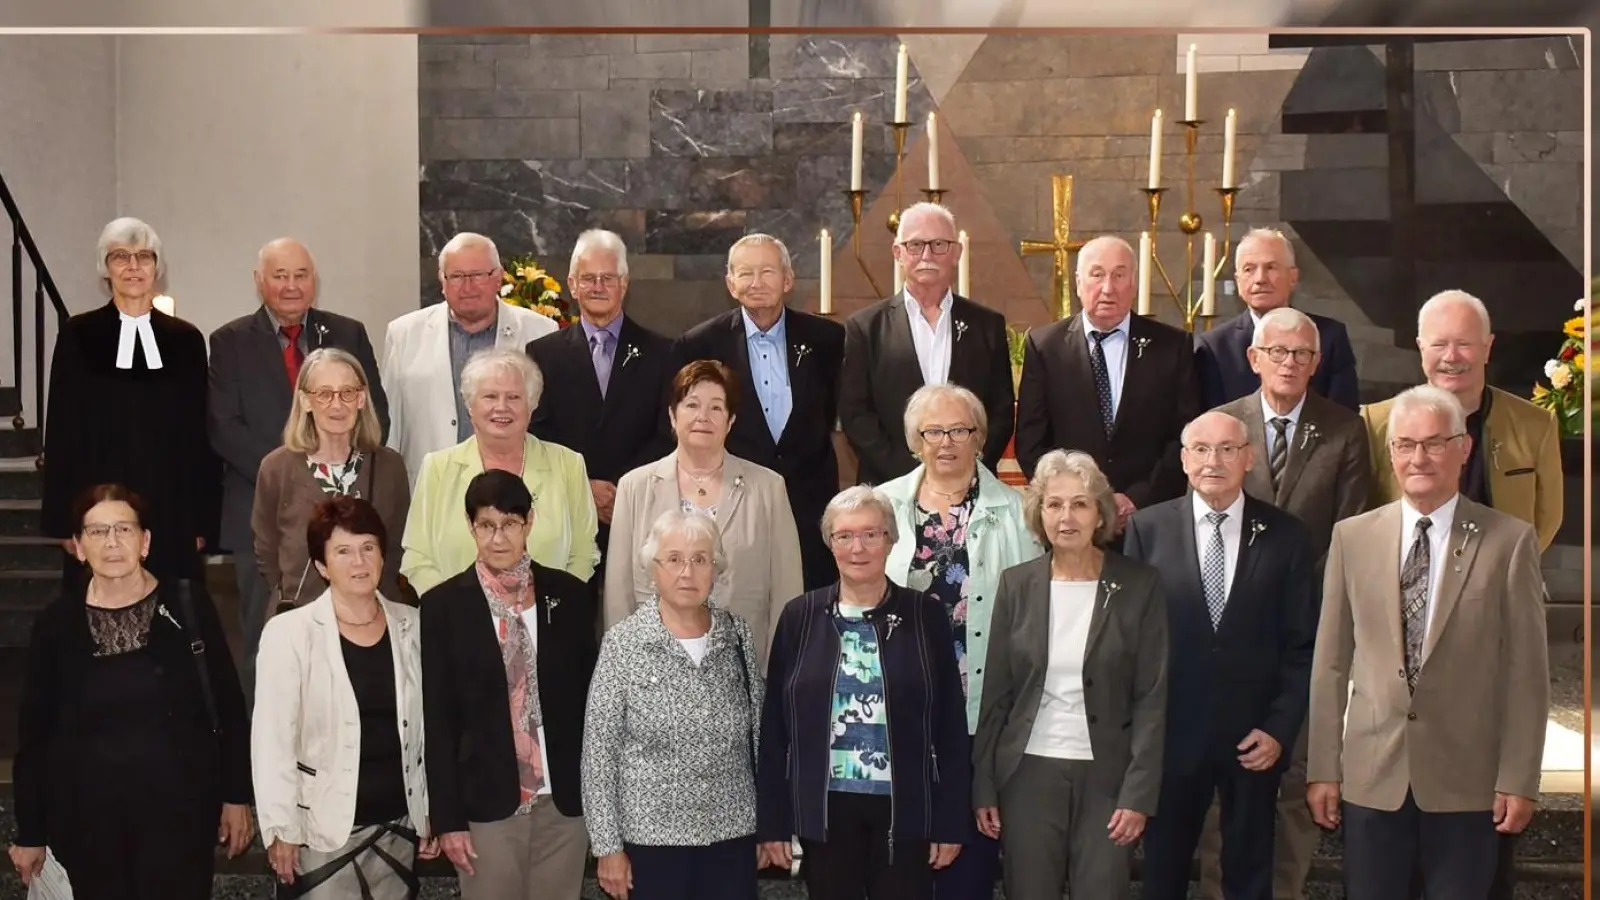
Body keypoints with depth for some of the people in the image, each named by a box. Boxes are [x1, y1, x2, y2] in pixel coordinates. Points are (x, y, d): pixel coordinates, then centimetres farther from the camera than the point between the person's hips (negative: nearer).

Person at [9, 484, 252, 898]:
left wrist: (236, 796, 0)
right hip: (87, 814, 1)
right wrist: (30, 832, 5)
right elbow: (33, 733, 4)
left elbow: (229, 707, 0)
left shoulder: (188, 606, -6)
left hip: (179, 805, -1)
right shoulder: (57, 623, -3)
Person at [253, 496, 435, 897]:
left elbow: (427, 726, 9)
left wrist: (432, 812, 9)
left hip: (398, 824, 4)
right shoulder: (289, 633, -9)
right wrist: (281, 828, -11)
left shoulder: (411, 626, 3)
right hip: (322, 831, -3)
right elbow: (272, 739, -9)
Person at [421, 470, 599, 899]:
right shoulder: (444, 605, -2)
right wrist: (447, 818, -5)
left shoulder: (570, 595, 4)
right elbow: (439, 720, -2)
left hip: (565, 799, 2)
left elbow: (590, 696, 7)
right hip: (487, 802, -2)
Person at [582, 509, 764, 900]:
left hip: (732, 833, 3)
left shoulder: (739, 633, 1)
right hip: (651, 835, -2)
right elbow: (598, 751, -6)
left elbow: (757, 733, 8)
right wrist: (607, 845, -7)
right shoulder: (623, 643, -8)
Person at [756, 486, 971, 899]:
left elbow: (950, 725, 1)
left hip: (905, 810, -1)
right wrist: (772, 820, 1)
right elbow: (775, 725, 4)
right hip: (823, 810, 1)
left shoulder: (926, 615, 0)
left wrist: (951, 821, -2)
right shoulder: (800, 617, 2)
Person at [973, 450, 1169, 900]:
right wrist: (983, 787, 1)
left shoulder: (1140, 585, -3)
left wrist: (1139, 792, -10)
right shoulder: (1017, 583, 3)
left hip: (1106, 777, -2)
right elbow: (996, 694, 5)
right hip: (1028, 774, 2)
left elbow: (1152, 698, -4)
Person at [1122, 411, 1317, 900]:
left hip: (1255, 739, 1)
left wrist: (1280, 728, -6)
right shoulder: (1147, 528, -2)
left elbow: (1302, 645, 1)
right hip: (1170, 732, 0)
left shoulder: (1285, 535, -1)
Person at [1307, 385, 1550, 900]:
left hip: (1468, 782, -2)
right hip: (1371, 778, 2)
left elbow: (1527, 673, -2)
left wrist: (1518, 780, -4)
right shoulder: (1352, 537, 4)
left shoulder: (1509, 542, -2)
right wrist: (1322, 769, 4)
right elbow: (1331, 663, 5)